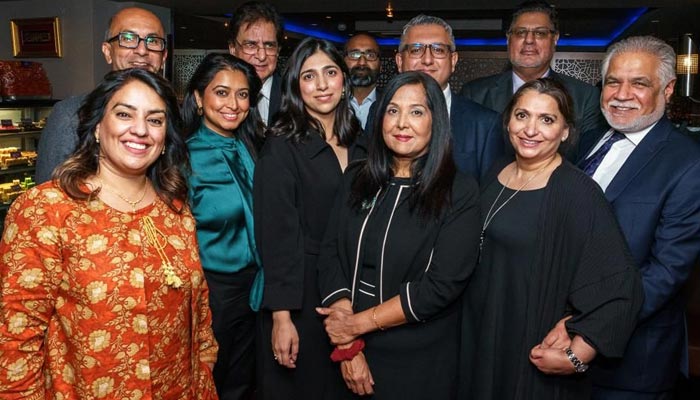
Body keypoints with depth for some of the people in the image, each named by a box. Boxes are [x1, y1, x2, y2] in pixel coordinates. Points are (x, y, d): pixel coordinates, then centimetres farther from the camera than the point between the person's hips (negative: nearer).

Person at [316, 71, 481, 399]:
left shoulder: (460, 193, -11)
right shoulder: (357, 179, 0)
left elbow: (442, 285, -17)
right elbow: (331, 257, -5)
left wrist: (358, 323, -15)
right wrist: (348, 347, -14)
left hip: (420, 360, -3)